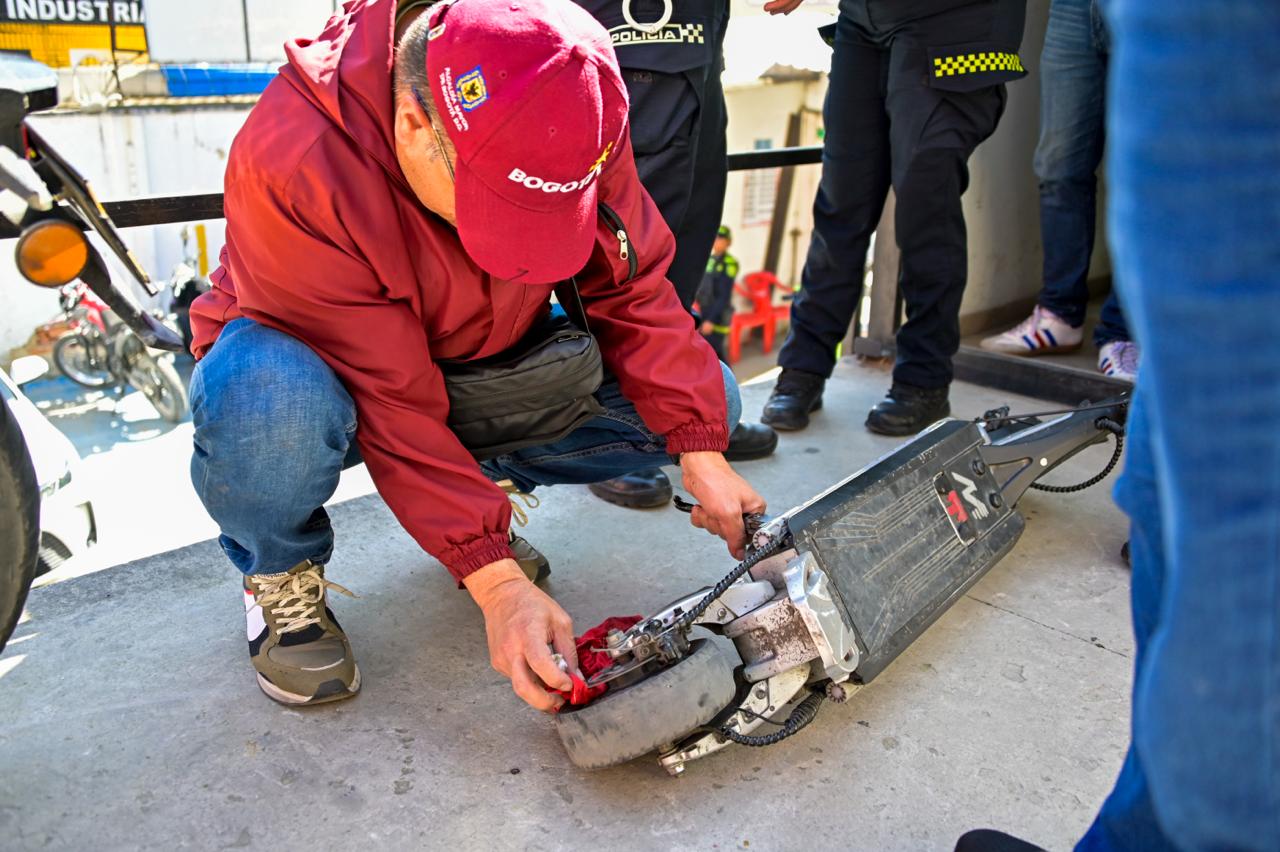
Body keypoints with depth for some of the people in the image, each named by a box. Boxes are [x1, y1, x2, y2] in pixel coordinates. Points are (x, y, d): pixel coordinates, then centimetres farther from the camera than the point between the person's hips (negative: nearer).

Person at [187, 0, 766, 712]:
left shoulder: (572, 112, -21)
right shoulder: (291, 163, -35)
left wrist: (701, 454, -21)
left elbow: (632, 287, -14)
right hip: (326, 368, -4)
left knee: (704, 398, -11)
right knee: (269, 404, -42)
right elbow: (388, 403, -33)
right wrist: (497, 583, -35)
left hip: (484, 358, 5)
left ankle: (482, 488, 10)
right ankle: (280, 574, -7)